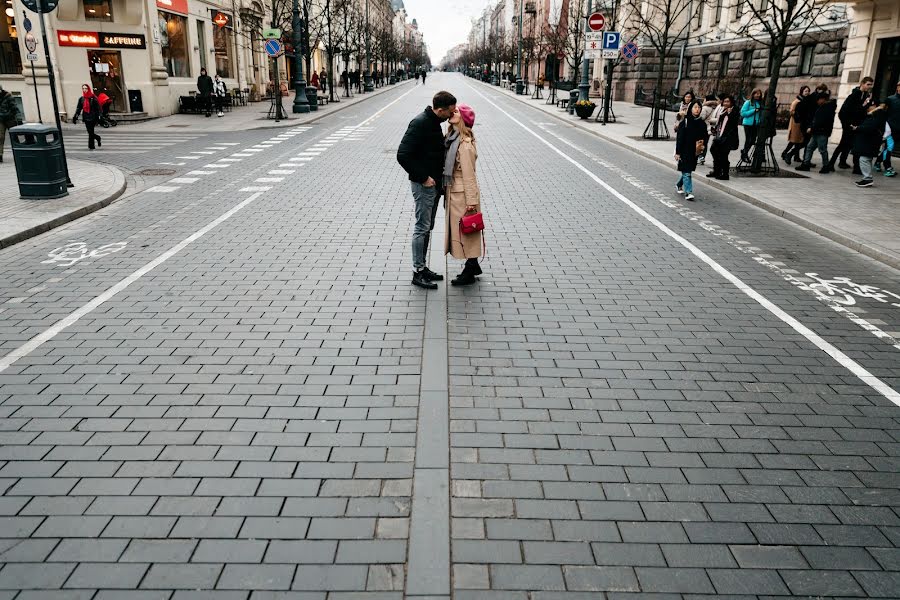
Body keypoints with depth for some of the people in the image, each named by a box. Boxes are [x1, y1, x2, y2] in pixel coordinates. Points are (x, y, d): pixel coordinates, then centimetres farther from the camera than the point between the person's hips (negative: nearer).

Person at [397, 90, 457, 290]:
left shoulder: (433, 122, 10)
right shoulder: (420, 123, -19)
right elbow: (403, 155, -24)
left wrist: (438, 175, 9)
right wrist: (423, 177, -20)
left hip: (434, 183, 9)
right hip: (423, 184, -9)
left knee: (427, 227, 15)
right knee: (422, 227, -3)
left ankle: (422, 267, 25)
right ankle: (418, 272, 6)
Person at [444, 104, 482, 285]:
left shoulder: (465, 144, -20)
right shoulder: (453, 138, 8)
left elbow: (468, 174, -20)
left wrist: (471, 201, -19)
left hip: (462, 193, -9)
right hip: (454, 191, 9)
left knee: (466, 230, 1)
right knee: (461, 230, 17)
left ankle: (470, 272, 13)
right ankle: (473, 266, 30)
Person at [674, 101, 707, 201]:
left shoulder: (702, 123, 6)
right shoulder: (685, 121, -7)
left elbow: (704, 137, 15)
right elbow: (679, 137, -9)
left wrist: (701, 144, -7)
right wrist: (677, 152, -13)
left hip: (695, 151, 5)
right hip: (685, 150, -5)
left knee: (687, 170, 15)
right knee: (686, 172, -7)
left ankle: (679, 185, 38)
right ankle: (688, 192, -8)